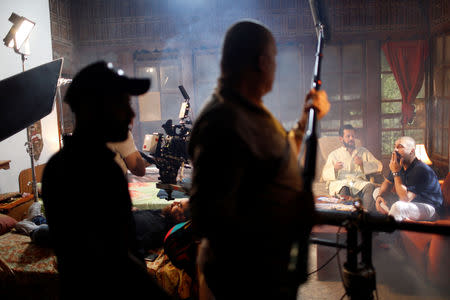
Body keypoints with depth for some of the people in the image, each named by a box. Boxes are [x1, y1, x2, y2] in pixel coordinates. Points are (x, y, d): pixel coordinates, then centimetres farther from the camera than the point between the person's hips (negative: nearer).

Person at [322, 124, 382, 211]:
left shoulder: (363, 151, 25)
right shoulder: (334, 154, 20)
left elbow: (379, 166, 15)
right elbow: (324, 175, 12)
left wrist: (362, 163, -2)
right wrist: (334, 169, -10)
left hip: (358, 182, 1)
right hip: (339, 182, -1)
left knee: (370, 186, -32)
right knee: (343, 189, -37)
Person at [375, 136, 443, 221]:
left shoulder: (421, 170, -27)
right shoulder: (399, 164, -2)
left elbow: (405, 198, -32)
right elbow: (387, 182, 12)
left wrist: (396, 173, -29)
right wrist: (380, 196, -10)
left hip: (429, 207, -9)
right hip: (410, 202, 9)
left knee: (398, 206, -37)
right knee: (377, 191, 7)